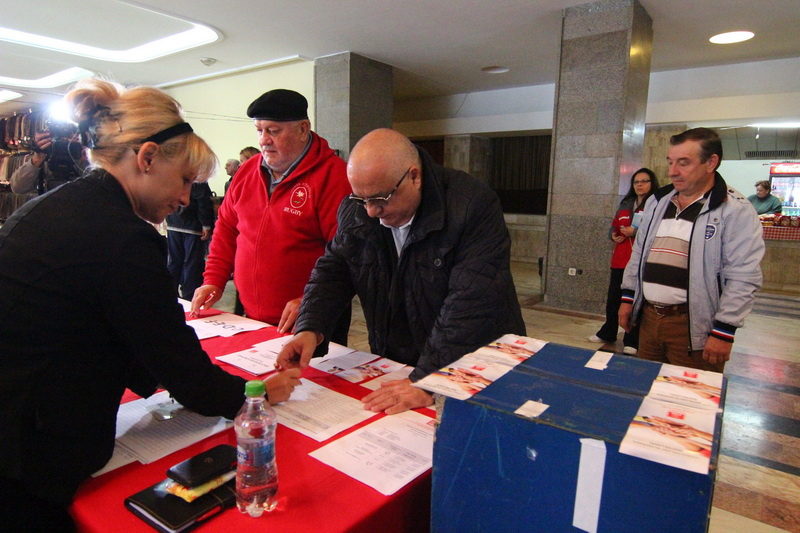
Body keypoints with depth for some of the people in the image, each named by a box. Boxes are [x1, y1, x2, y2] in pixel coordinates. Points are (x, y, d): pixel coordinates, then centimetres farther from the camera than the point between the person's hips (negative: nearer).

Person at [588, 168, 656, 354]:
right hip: (619, 261, 6)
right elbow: (614, 226, 25)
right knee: (613, 299, 14)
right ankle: (607, 334, 30)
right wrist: (613, 235, 4)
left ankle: (631, 342, 12)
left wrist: (635, 232, -21)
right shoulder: (625, 205, 15)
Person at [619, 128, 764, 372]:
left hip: (694, 328, -6)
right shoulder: (657, 202, 11)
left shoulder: (736, 211, -9)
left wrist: (724, 331, -16)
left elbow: (743, 278, -13)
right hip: (648, 318, 6)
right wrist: (627, 298, 13)